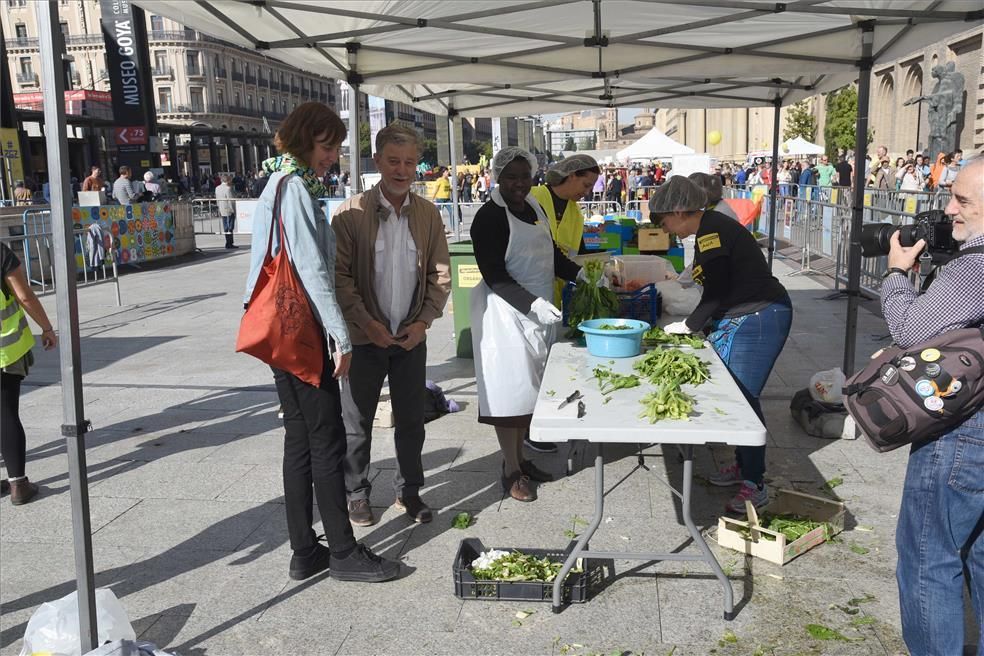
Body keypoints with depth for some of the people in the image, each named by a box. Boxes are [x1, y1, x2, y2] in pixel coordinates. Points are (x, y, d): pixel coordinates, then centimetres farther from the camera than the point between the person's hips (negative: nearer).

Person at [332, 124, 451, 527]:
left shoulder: (428, 214, 2)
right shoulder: (351, 214, -9)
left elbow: (440, 274, 4)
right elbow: (340, 276, -11)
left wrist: (424, 322, -7)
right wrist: (368, 324, -17)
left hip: (411, 336, 3)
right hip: (365, 337, -3)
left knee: (411, 420, 12)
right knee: (356, 422, 9)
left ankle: (408, 491, 29)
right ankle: (356, 495, 26)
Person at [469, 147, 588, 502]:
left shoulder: (534, 208, 9)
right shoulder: (490, 217, -14)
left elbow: (551, 253, 20)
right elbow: (494, 276, -20)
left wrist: (580, 274, 4)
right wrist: (534, 305, -28)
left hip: (539, 310, 8)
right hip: (505, 312, -8)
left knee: (528, 387, 14)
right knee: (510, 388, -1)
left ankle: (520, 458, 28)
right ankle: (511, 471, 11)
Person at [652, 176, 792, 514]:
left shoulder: (712, 231, -18)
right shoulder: (710, 228, 12)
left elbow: (716, 293, -17)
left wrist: (689, 325, -4)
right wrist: (698, 324, 13)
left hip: (760, 318, -10)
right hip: (739, 318, 10)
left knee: (743, 397, -8)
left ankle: (755, 484, 1)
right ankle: (742, 464, 24)